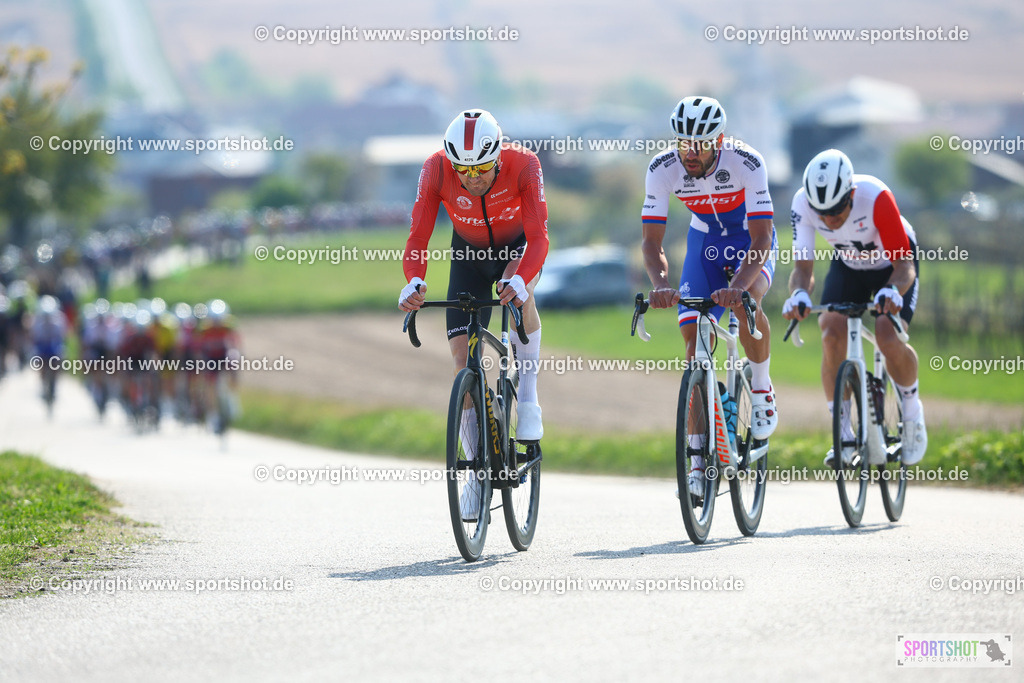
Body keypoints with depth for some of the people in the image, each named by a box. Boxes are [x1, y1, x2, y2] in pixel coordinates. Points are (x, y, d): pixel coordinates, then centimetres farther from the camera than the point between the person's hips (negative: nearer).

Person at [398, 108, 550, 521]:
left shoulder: (523, 166, -33)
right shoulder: (436, 170, -29)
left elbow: (538, 237, -39)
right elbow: (418, 236, -31)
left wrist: (520, 280, -58)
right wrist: (414, 282, -51)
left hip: (518, 245, -2)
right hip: (469, 254, 2)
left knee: (518, 290, -38)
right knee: (463, 356, -8)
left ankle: (528, 399, -21)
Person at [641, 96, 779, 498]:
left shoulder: (746, 163, -33)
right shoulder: (662, 169, -25)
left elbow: (761, 240, -35)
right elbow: (651, 240, -23)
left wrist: (737, 286, -51)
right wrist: (660, 284, -43)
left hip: (750, 241, -3)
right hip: (705, 241, 3)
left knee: (745, 301, -35)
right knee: (694, 335, -11)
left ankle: (762, 389, -8)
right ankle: (700, 456, -5)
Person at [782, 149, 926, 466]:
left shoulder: (876, 197, -38)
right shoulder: (803, 202, -29)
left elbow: (905, 264, -32)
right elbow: (803, 265, -25)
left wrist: (892, 290, -54)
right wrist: (798, 295, -48)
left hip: (892, 263, -3)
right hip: (848, 264, 3)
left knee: (889, 339, -24)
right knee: (831, 336, -20)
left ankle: (912, 410, 6)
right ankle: (843, 435, -10)